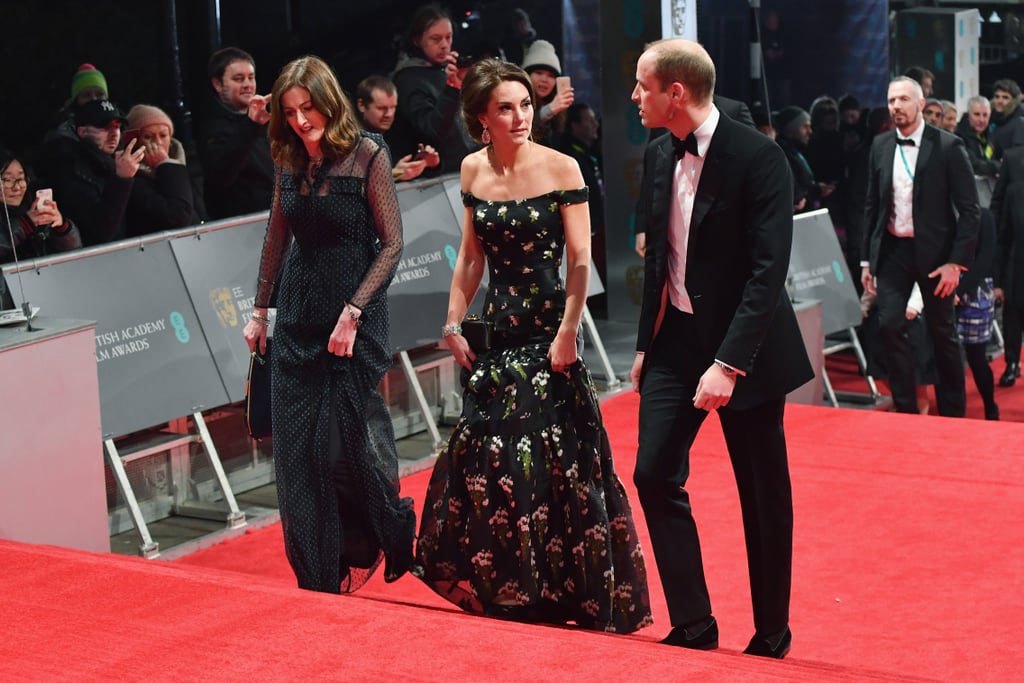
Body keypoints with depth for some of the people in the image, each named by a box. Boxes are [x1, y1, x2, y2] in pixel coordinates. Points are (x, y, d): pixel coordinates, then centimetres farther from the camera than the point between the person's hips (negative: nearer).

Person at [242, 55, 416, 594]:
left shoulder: (367, 155, -10)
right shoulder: (288, 160, 6)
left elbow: (391, 244, -11)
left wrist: (352, 312, -16)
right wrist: (260, 310, 16)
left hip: (355, 314, -5)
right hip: (298, 317, 5)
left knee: (346, 439, -5)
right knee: (296, 447, 4)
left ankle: (367, 548, 23)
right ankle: (316, 578, 15)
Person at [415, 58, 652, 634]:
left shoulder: (560, 169, -9)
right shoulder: (473, 171, 5)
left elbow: (580, 260, -10)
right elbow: (471, 256, 13)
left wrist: (567, 334, -14)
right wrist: (454, 324, 7)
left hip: (547, 333, -5)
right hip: (496, 334, 5)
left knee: (550, 465, -2)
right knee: (487, 462, 9)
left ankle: (562, 593, 11)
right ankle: (500, 588, 24)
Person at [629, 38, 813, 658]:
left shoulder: (759, 158, -17)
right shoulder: (659, 155, 5)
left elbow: (769, 271, -22)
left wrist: (729, 363, -27)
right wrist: (647, 344, 15)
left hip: (744, 347, -6)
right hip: (677, 339, 6)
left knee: (764, 495, 6)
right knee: (655, 474, -4)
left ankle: (771, 637, 21)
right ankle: (693, 627, 6)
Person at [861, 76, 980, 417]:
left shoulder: (948, 146, -9)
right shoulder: (880, 146, 4)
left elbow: (970, 209, -9)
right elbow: (871, 205, 10)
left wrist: (956, 262, -14)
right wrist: (867, 260, 7)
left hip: (934, 251, -3)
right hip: (893, 249, 3)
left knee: (942, 333, 6)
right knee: (889, 326, -8)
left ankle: (952, 414, 20)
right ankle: (906, 408, 5)